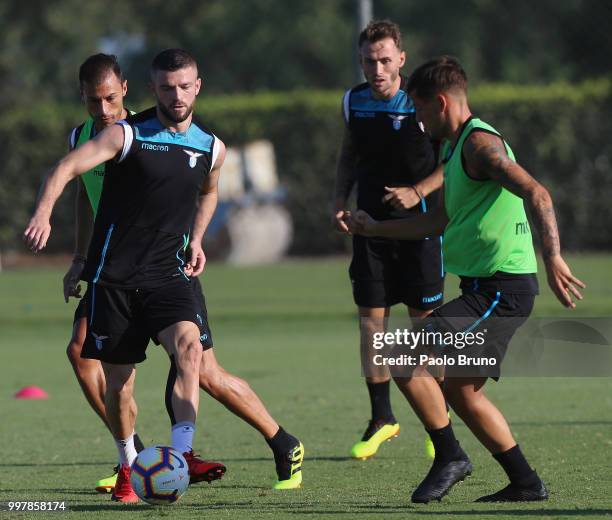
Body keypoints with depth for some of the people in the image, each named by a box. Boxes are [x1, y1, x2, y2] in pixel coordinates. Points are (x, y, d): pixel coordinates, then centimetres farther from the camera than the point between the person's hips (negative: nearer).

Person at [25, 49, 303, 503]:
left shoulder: (212, 148, 6)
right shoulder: (128, 136, -7)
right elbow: (67, 168, -18)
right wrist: (44, 213, -35)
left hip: (167, 275, 2)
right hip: (114, 276, -2)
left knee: (189, 346, -25)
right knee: (118, 380, 3)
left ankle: (182, 455, -30)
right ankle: (129, 465, 26)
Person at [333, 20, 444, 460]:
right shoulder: (354, 102, 2)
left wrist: (418, 191, -20)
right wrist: (340, 200, 4)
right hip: (371, 223, 4)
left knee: (426, 319, -1)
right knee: (371, 317, 1)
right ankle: (382, 418, 11)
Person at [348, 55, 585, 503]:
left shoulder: (480, 143, -14)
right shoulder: (460, 147, 18)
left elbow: (535, 193, -27)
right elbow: (441, 221, 31)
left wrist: (552, 256, -39)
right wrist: (375, 228, 36)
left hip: (501, 290, -10)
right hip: (487, 289, 10)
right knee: (461, 390, 16)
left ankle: (449, 457, -6)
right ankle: (526, 483, 20)